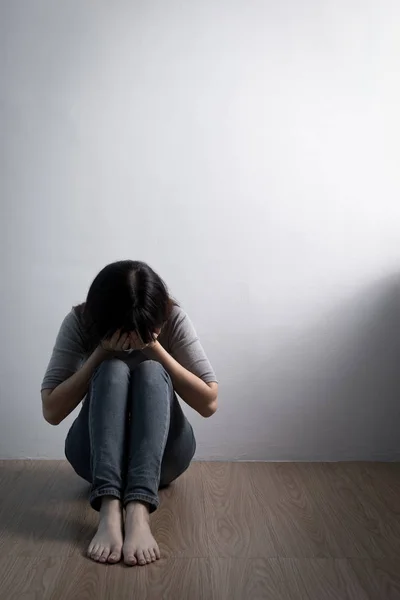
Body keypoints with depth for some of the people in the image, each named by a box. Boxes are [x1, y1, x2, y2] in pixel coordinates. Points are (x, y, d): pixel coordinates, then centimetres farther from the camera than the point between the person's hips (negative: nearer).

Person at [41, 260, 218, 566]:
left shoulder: (173, 319, -13)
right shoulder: (80, 322, -12)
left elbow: (210, 402, -17)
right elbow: (51, 410, -16)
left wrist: (155, 348, -26)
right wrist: (102, 351, -24)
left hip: (162, 453, 0)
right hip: (97, 453, 0)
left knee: (151, 372, -30)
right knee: (111, 370, -29)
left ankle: (138, 512, -46)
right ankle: (109, 511, -44)